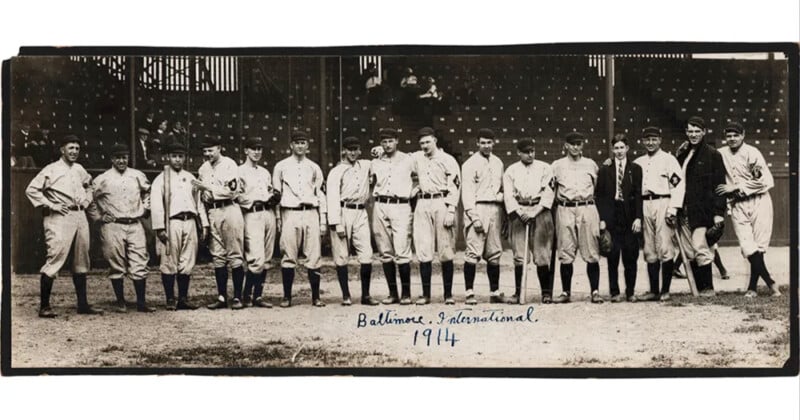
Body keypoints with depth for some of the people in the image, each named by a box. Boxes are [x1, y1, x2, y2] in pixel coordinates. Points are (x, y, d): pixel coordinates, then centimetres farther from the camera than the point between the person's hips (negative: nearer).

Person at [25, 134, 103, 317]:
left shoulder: (79, 169, 15)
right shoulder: (51, 170, -4)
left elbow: (88, 186, 34)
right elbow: (31, 190, -9)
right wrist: (50, 205, -12)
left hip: (80, 216, 7)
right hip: (60, 219, -7)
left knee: (81, 261, 10)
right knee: (55, 258, -12)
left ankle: (83, 304, 17)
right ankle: (44, 306, -7)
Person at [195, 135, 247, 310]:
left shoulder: (229, 164, -3)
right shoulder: (203, 169, 15)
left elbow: (230, 191, -12)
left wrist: (207, 187, -11)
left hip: (229, 210, -6)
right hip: (212, 212, 6)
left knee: (235, 255, -4)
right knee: (217, 256, 6)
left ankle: (237, 297, -1)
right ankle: (222, 297, 11)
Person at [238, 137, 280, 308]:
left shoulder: (265, 172, 23)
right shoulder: (239, 171, 2)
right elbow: (238, 197, -7)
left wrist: (275, 196, 5)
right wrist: (253, 201, -14)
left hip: (269, 213, 7)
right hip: (252, 215, -7)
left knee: (267, 260, 4)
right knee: (257, 258, -15)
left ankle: (258, 296, 9)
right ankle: (246, 296, -4)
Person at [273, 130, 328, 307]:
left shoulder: (314, 168, 14)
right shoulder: (281, 166, 9)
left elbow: (321, 194, 13)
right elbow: (276, 193, 8)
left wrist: (323, 220, 6)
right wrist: (277, 218, 2)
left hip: (311, 213, 1)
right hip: (290, 213, -1)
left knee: (314, 257, -2)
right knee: (289, 257, -3)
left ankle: (316, 297, 3)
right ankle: (287, 297, 4)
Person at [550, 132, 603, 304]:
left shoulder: (591, 164, 12)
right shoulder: (557, 165, 10)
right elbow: (550, 189, 15)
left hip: (587, 209, 0)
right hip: (565, 210, 0)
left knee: (592, 254, -3)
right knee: (565, 254, 0)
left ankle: (595, 291, 1)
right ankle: (565, 292, 6)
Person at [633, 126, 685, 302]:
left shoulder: (668, 159, 0)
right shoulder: (638, 162, 16)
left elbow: (679, 184, -6)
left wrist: (673, 209, -13)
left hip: (663, 204, -5)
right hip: (643, 206, 5)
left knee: (665, 249, -7)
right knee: (649, 251, 6)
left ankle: (665, 291, -2)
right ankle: (653, 290, 11)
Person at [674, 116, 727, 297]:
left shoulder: (712, 155, -1)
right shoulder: (682, 154, 15)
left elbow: (719, 185, -5)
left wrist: (718, 212, -12)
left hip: (702, 210, -6)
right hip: (683, 210, 6)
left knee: (699, 248, -12)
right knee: (689, 253, 4)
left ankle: (708, 288, -2)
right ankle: (698, 289, 11)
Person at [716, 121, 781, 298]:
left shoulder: (752, 153, -6)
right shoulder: (722, 154, 7)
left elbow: (766, 181, -10)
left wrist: (736, 187, -11)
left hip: (758, 202, -3)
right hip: (737, 206, 3)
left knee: (759, 246, -3)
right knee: (748, 247, -7)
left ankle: (752, 287, 5)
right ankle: (770, 283, 2)